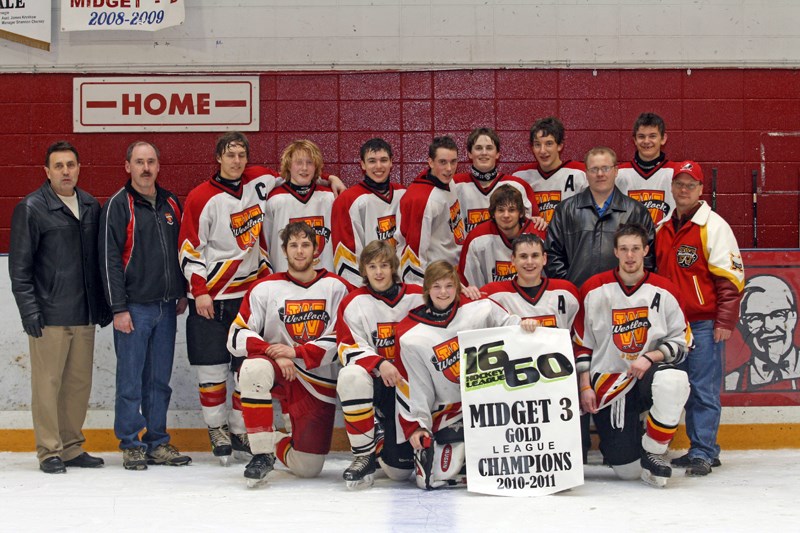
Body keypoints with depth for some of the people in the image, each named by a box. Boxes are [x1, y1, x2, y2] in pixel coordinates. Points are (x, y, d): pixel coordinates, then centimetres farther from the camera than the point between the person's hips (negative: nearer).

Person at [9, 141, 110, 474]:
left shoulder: (91, 207, 11)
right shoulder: (31, 209, -5)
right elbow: (19, 266, -6)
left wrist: (102, 304, 14)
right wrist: (29, 309, -12)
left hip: (85, 315, 5)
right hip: (49, 315, -5)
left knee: (80, 382, 10)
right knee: (48, 383, -1)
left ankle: (72, 447, 21)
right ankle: (49, 451, 9)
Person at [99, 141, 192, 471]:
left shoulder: (171, 204, 12)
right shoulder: (119, 205, -4)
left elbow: (182, 250, 20)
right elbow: (110, 259, -8)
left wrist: (182, 293, 14)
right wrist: (118, 308, -12)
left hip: (166, 307, 5)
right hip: (134, 307, -5)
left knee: (160, 380, 10)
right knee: (130, 380, 0)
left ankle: (157, 443, 18)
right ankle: (131, 445, 9)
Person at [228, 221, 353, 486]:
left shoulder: (336, 287, 1)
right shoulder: (266, 288, 1)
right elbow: (236, 337, -6)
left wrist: (297, 352, -18)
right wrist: (275, 354, -21)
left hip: (319, 384, 0)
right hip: (280, 374, 0)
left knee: (307, 468, -3)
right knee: (254, 367, -37)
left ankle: (279, 444, 36)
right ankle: (262, 453, -21)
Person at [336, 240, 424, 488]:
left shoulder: (418, 297, 0)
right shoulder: (354, 302, -2)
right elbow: (348, 348, -10)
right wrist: (379, 364, -27)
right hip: (376, 381, -1)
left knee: (400, 468, -6)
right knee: (351, 376, -38)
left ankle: (384, 442, 34)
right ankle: (364, 455, -20)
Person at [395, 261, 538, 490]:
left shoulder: (481, 309, -4)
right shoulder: (411, 337, -2)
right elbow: (415, 385, 0)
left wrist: (526, 324, -25)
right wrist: (417, 424, -3)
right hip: (448, 410, 0)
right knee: (432, 480, -12)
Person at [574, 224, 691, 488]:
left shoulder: (664, 291, -1)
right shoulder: (595, 289, -2)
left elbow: (681, 341, 1)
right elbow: (581, 342, 4)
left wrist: (649, 357, -16)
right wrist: (585, 387, -1)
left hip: (648, 375, 1)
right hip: (608, 383, -1)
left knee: (675, 380, -38)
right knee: (628, 470, -11)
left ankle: (653, 451, -16)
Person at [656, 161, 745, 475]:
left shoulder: (713, 226, -6)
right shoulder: (662, 230, 13)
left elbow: (731, 276, -10)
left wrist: (725, 321, -14)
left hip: (705, 322, -6)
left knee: (704, 388, -5)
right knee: (686, 388, 9)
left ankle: (702, 454, 0)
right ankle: (702, 449, 19)